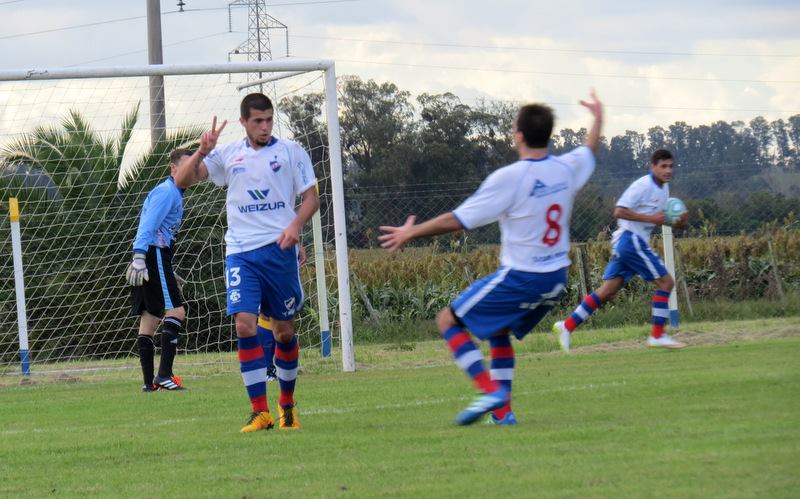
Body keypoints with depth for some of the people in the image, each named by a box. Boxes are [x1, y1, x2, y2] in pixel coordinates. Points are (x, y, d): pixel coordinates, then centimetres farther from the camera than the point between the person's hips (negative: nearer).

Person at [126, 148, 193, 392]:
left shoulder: (174, 194, 24)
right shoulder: (166, 192, -8)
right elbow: (148, 225, -20)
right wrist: (139, 258, -29)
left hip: (152, 260, 11)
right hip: (154, 257, -11)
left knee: (149, 318, 7)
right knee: (176, 311, -16)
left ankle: (149, 381, 7)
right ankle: (164, 374, -23)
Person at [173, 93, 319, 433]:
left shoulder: (290, 151, 5)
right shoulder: (228, 155, 10)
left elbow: (311, 197, 5)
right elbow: (183, 179, 7)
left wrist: (295, 226, -13)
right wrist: (202, 152, -10)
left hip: (279, 249, -1)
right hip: (241, 251, 1)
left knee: (284, 330, 5)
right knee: (244, 324, -14)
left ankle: (287, 404, 24)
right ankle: (260, 412, -13)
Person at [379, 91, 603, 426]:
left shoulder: (509, 178, -18)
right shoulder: (567, 169, 1)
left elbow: (457, 220, -15)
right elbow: (589, 151, 27)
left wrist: (412, 232, -2)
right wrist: (598, 119, 48)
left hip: (519, 277, -7)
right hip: (555, 279, 7)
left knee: (448, 321, 4)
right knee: (498, 331, 27)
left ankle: (490, 390, -12)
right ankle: (503, 411, 18)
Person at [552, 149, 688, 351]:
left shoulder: (661, 191, 17)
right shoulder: (643, 186, -13)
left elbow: (658, 218, 26)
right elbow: (619, 211, -19)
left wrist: (678, 222, 6)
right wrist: (651, 218, -21)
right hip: (631, 240, -9)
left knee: (607, 291, 5)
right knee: (665, 282, -8)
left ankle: (568, 325, 4)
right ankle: (657, 335, -6)